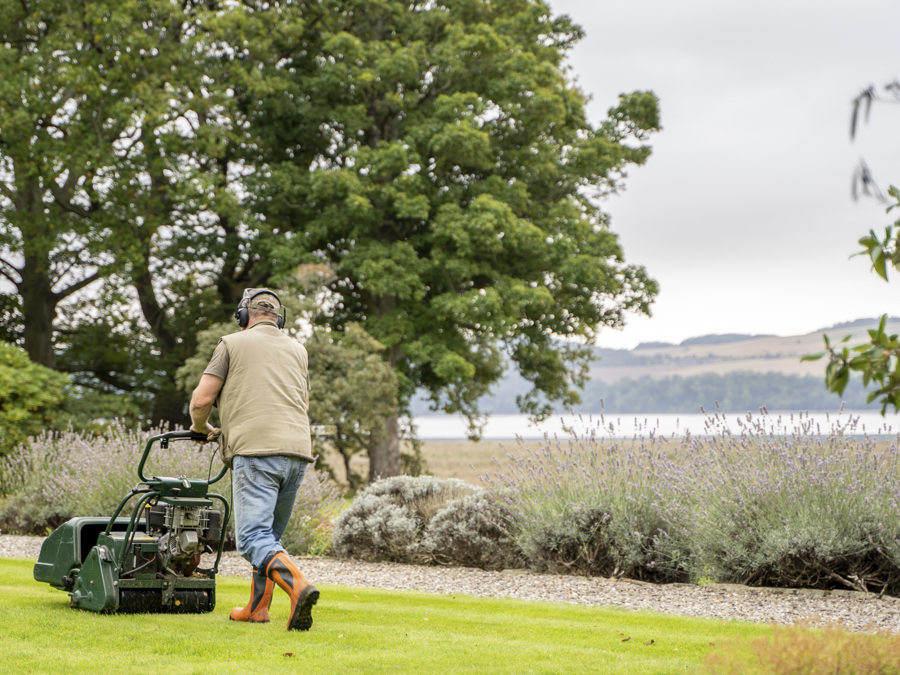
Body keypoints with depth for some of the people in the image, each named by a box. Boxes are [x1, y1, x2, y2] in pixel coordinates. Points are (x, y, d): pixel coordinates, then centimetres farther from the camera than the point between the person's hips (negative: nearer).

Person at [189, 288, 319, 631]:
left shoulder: (233, 343, 7)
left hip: (255, 451, -6)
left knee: (254, 537, -12)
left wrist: (201, 428, 23)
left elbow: (201, 399, 2)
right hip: (297, 451, 6)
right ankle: (257, 607, 20)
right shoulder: (297, 349, 22)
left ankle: (298, 585, -33)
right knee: (271, 534, 18)